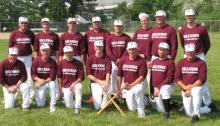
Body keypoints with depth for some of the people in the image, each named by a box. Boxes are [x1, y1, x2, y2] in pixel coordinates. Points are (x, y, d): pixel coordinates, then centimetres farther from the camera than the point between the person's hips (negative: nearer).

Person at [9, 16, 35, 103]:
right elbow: (10, 46, 3)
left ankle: (31, 96, 11)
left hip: (28, 57, 1)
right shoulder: (14, 34, -1)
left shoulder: (30, 33, 3)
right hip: (17, 57, 0)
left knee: (29, 76, 3)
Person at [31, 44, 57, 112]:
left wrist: (44, 81, -25)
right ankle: (41, 96, 32)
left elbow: (52, 77, -13)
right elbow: (33, 74, -7)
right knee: (40, 104, -8)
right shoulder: (36, 61, -8)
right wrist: (39, 80, -25)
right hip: (39, 81, 1)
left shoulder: (52, 62, -11)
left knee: (52, 84, -39)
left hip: (49, 81, 0)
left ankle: (52, 105, -27)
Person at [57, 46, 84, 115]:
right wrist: (60, 89, 3)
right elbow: (59, 77, 7)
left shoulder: (78, 63, -6)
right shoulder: (61, 63, 1)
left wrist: (74, 84, -21)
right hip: (65, 87, 2)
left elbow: (81, 77, -6)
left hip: (75, 84, -2)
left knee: (79, 86, -39)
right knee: (69, 106, -5)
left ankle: (77, 107, -32)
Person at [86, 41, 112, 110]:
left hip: (104, 82, 0)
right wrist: (100, 81, -13)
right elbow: (89, 74, -2)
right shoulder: (90, 59, 2)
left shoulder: (107, 59, 1)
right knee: (97, 106, -14)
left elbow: (108, 72, -10)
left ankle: (104, 106, -11)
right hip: (95, 83, 0)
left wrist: (106, 83, -28)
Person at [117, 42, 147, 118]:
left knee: (137, 91, -40)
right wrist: (119, 89, 3)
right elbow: (119, 75, 6)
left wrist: (131, 85, -20)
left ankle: (141, 111, -22)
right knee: (132, 108, -1)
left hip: (138, 84, -4)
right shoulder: (123, 60, 0)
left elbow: (142, 77, -14)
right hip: (127, 86, 4)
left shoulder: (141, 61, -12)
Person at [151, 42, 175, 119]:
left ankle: (167, 113, -29)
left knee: (164, 90, -41)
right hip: (156, 88, 5)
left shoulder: (170, 62, -8)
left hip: (167, 85, -5)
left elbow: (170, 78, -14)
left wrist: (159, 87, -20)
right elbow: (152, 76, 11)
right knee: (160, 110, 4)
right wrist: (154, 88, 0)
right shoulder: (154, 61, 10)